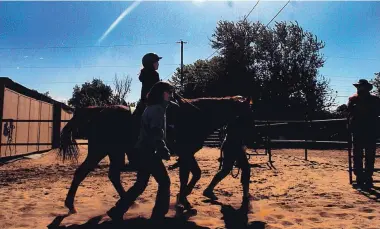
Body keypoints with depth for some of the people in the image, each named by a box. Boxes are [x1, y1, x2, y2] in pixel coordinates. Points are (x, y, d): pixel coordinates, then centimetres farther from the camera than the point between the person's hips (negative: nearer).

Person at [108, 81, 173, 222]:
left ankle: (117, 211, 18)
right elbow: (156, 135, -23)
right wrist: (164, 151, -17)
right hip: (149, 153, -10)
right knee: (164, 182, 3)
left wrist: (161, 150, 23)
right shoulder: (158, 109, -13)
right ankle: (158, 215, 12)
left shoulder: (151, 108, 18)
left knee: (140, 184, 15)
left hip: (142, 151, 10)